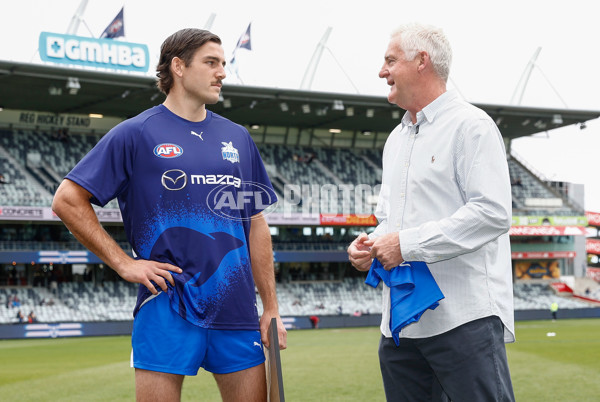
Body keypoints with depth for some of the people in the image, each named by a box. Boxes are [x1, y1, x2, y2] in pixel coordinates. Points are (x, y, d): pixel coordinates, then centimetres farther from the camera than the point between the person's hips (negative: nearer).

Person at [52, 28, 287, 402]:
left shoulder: (238, 138, 13)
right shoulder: (135, 134, -1)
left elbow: (256, 224, 15)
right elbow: (68, 200, -2)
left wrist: (272, 308, 10)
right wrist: (124, 263, -7)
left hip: (237, 310, 4)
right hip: (168, 307, -4)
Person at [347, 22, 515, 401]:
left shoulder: (470, 125, -5)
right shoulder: (396, 139, 21)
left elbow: (492, 213, -17)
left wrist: (407, 244, -17)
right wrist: (370, 244, 3)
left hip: (466, 317, -8)